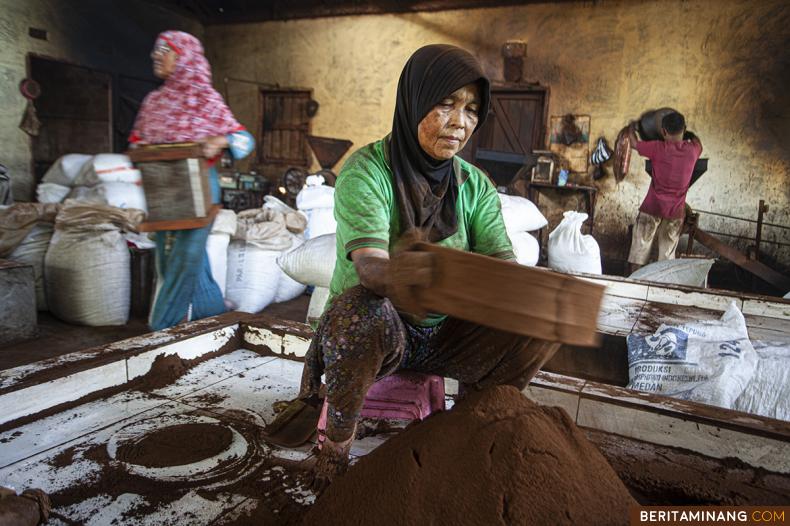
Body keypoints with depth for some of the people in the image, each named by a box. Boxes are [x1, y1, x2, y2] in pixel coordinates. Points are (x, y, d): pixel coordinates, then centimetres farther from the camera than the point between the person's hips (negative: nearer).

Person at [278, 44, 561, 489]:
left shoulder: (476, 186, -1)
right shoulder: (366, 170, -16)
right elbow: (368, 263, -33)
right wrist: (392, 275, -59)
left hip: (442, 335, 5)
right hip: (372, 332, -4)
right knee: (361, 308, -39)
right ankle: (337, 445, -11)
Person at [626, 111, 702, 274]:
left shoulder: (658, 148, -12)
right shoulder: (692, 150, -3)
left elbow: (634, 143, 4)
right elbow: (697, 141, 22)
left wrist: (631, 127, 22)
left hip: (653, 207, -2)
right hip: (676, 211, 2)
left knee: (640, 246, 8)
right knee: (668, 252, 10)